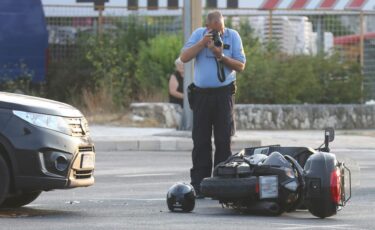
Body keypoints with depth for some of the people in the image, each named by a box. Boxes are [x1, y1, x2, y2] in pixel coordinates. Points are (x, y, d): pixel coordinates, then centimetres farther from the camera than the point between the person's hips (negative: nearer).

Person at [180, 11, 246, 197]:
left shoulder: (233, 36, 3)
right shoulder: (198, 35, 5)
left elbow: (240, 66, -2)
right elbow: (184, 57, -5)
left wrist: (220, 56, -14)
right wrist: (202, 43, -13)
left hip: (224, 93, -1)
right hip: (201, 94, 1)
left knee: (223, 140, -2)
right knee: (200, 141, 1)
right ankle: (199, 186, 3)